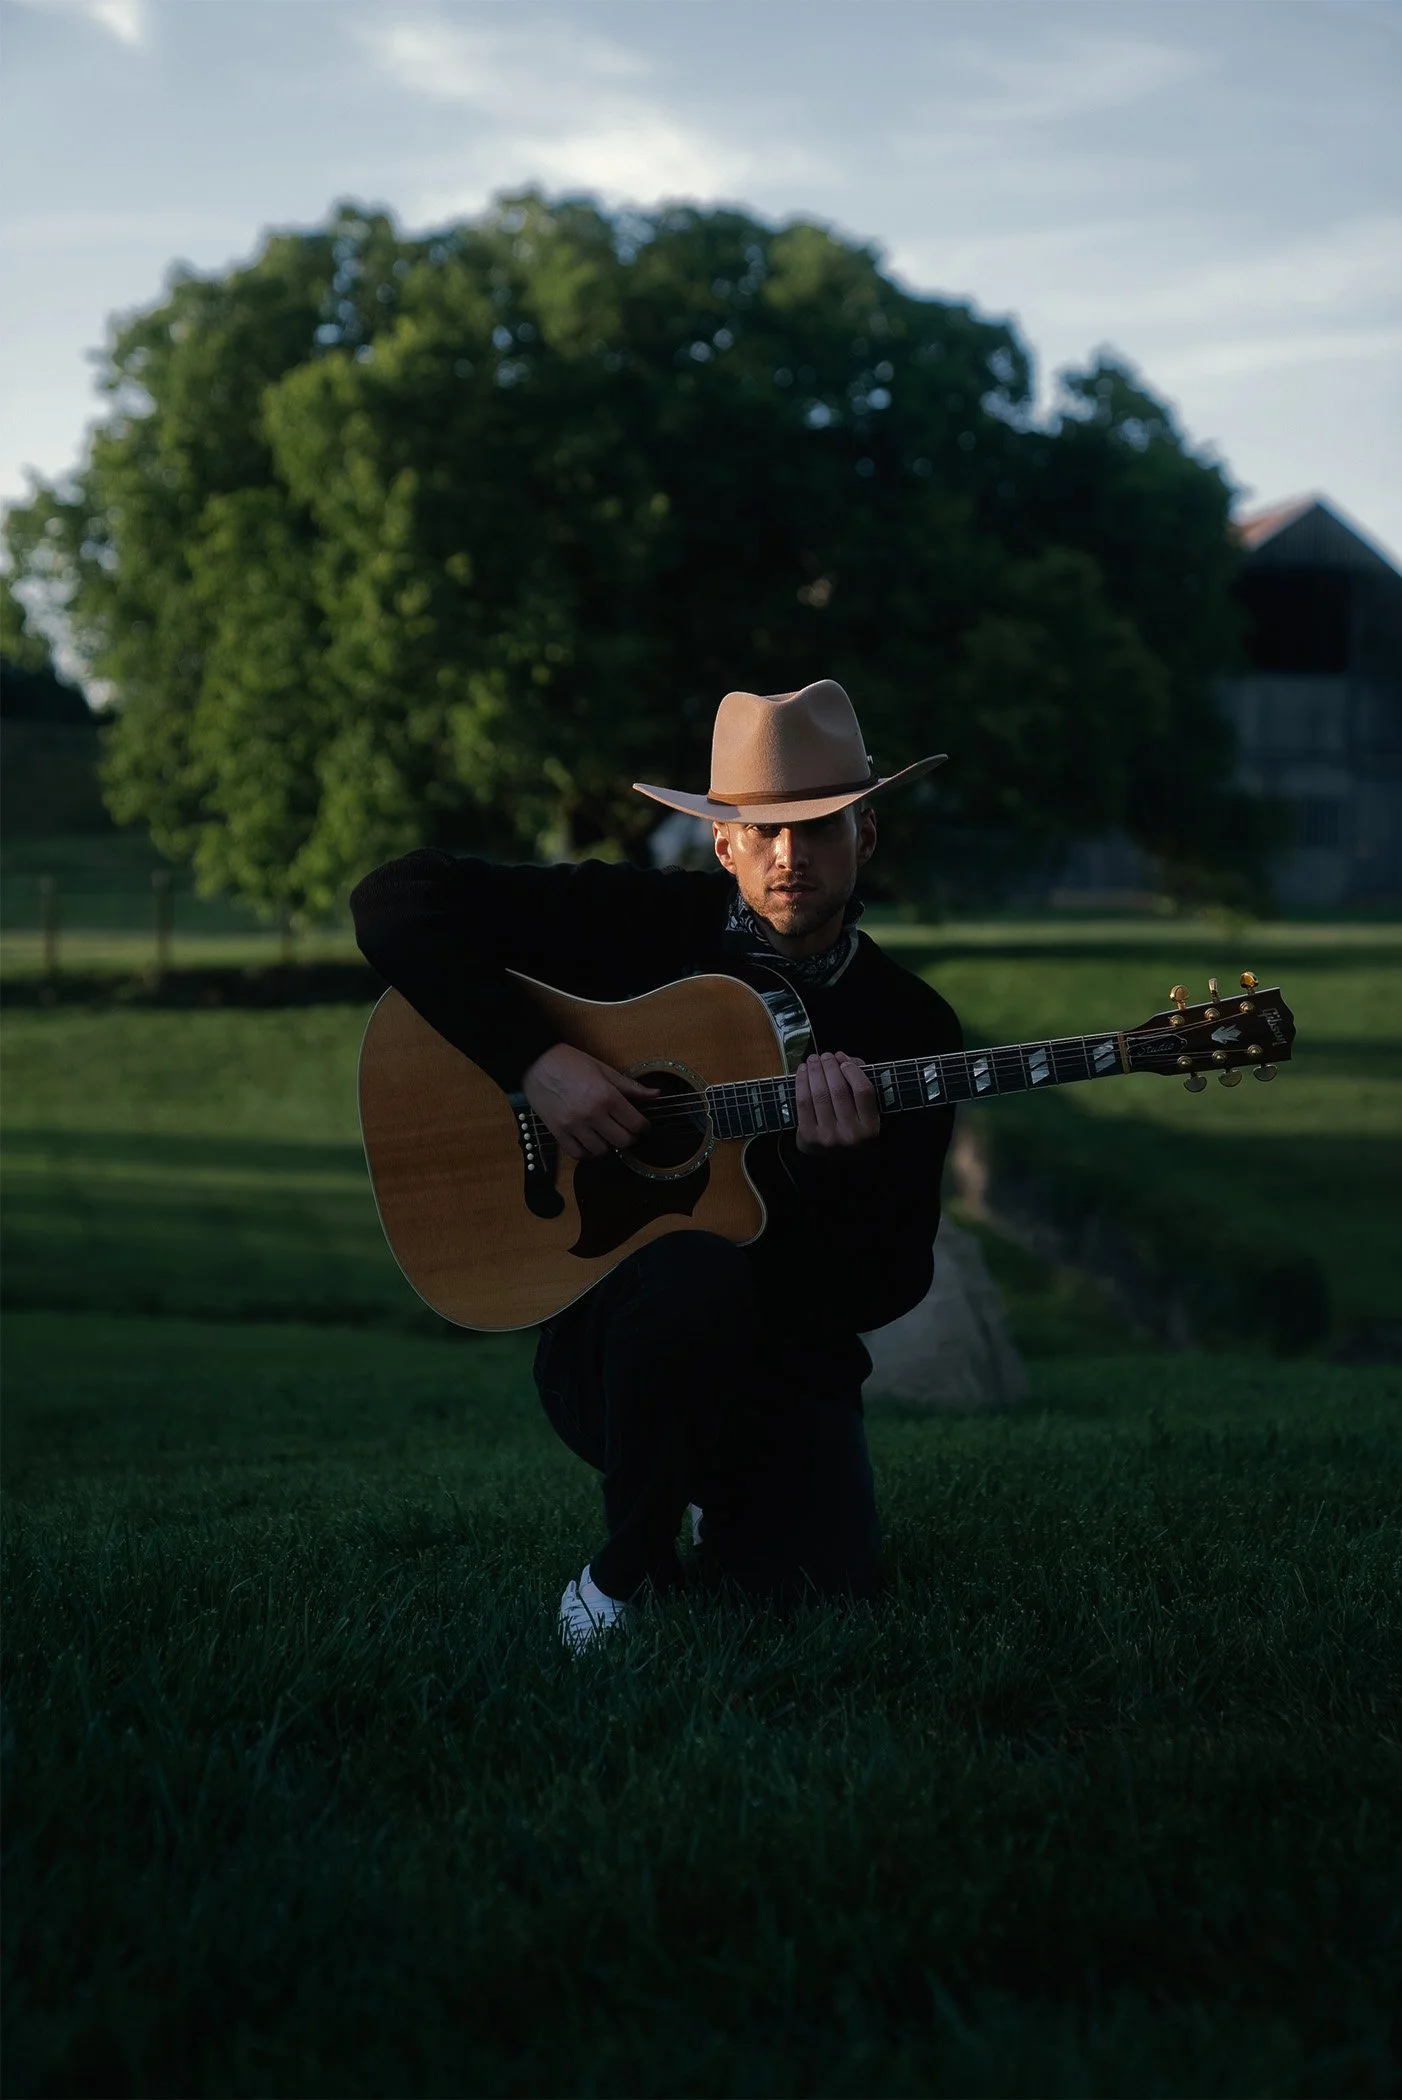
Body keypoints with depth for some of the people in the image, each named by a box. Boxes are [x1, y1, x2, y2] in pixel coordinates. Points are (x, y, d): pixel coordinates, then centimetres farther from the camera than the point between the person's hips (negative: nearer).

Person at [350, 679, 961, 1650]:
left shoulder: (910, 1024, -2)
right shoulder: (642, 920, -5)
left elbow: (889, 1289, -7)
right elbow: (398, 899, -11)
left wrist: (834, 1163, -28)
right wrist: (537, 1060, -21)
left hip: (787, 1361, 3)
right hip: (605, 1336, -3)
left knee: (826, 1581, -19)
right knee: (691, 1266, -36)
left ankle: (725, 1497, 20)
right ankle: (626, 1567, -12)